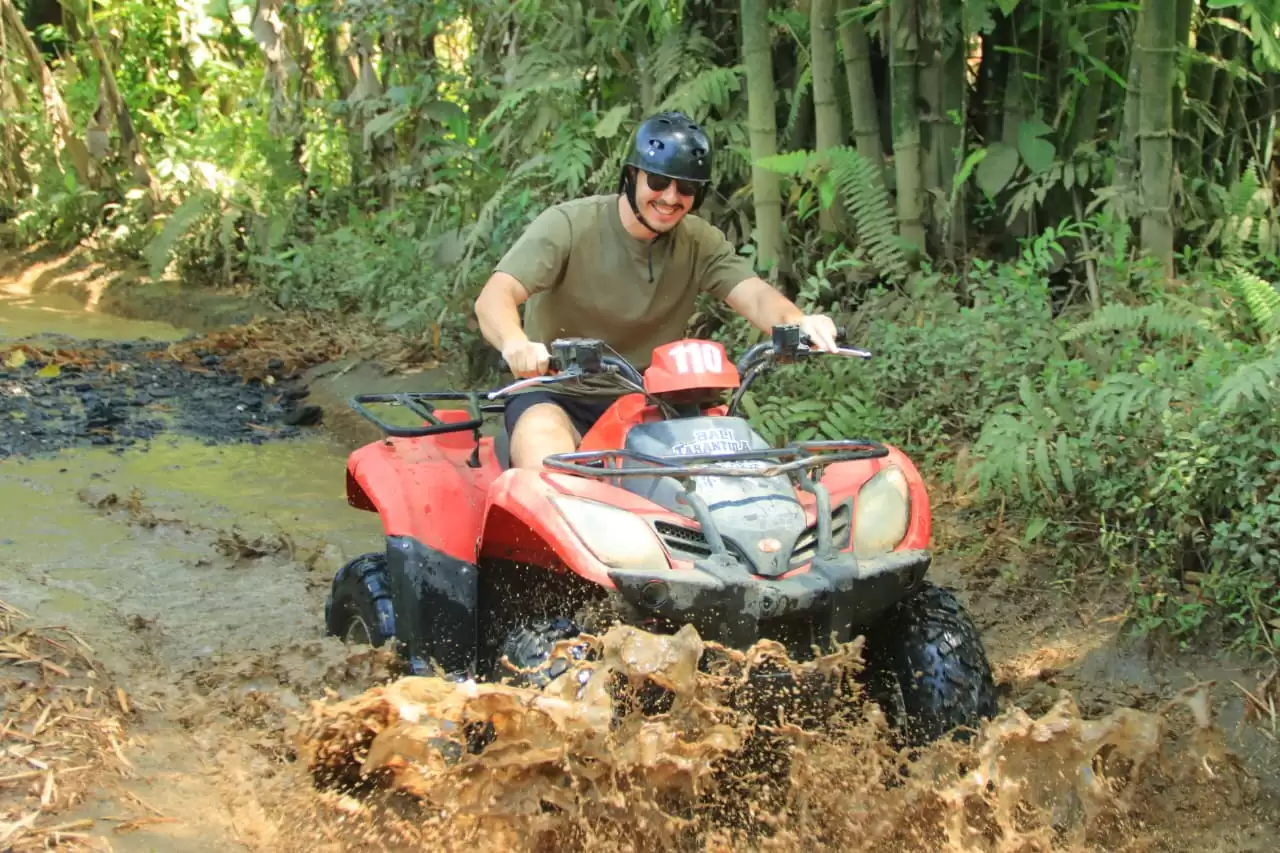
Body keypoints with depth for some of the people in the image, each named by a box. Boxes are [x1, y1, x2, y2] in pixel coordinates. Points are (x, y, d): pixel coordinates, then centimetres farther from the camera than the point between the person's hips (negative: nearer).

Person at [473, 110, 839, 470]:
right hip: (557, 397, -4)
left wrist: (796, 322, -39)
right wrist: (514, 343, -47)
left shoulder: (699, 241, 1)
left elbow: (754, 295, -14)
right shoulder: (568, 224, -11)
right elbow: (493, 298, -22)